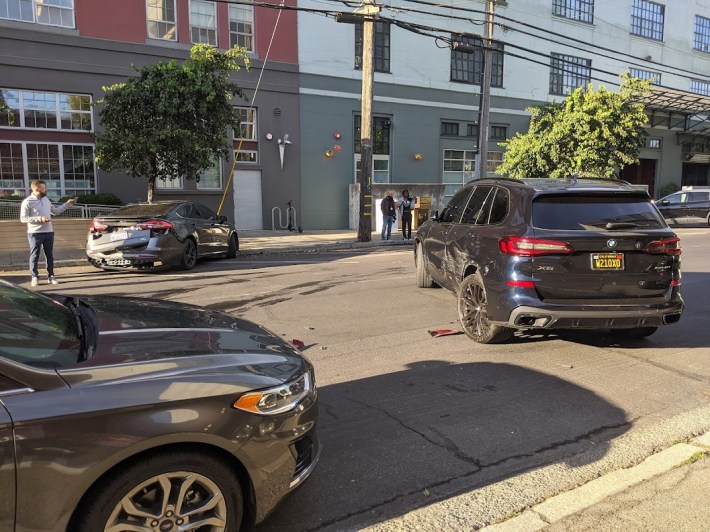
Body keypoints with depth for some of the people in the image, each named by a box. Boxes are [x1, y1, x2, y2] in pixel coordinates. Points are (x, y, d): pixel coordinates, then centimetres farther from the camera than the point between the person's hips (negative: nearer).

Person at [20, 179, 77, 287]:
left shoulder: (46, 199, 11)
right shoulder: (27, 202, -8)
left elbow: (55, 211, 22)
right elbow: (23, 218, -11)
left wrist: (67, 204, 16)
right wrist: (39, 219, -20)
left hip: (49, 232, 6)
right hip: (35, 233, -6)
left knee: (50, 256, 8)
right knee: (35, 256, 2)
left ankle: (51, 276, 15)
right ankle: (35, 277, 9)